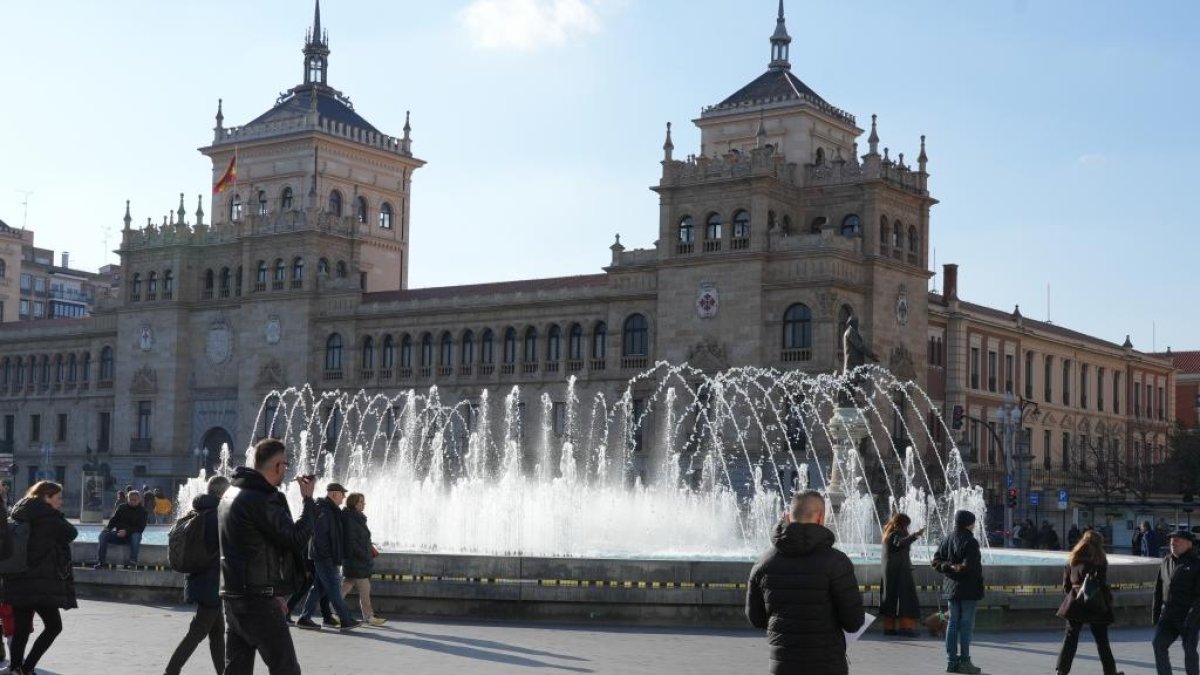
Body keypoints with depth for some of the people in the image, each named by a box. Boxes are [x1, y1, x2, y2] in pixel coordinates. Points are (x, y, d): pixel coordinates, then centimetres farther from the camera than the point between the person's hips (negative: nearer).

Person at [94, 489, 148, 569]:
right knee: (103, 535, -20)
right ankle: (100, 561, -23)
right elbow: (113, 520, 8)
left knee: (136, 535, -37)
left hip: (132, 535, -3)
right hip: (119, 534, 3)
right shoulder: (122, 507, 9)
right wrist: (107, 528, -14)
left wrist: (127, 531, -25)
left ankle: (133, 561, -37)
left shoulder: (142, 511, -1)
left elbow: (141, 528, -11)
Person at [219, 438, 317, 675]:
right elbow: (297, 539, -18)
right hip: (258, 601, -9)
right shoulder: (260, 500, -18)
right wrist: (308, 500, -8)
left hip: (233, 596, 9)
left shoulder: (232, 494, 13)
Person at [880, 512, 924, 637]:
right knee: (905, 596, -10)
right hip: (899, 570, -9)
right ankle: (906, 627, -17)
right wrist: (915, 535, -46)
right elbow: (900, 543, -34)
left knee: (890, 597, 11)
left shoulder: (888, 534, 16)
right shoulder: (897, 533, -12)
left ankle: (889, 627, 11)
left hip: (888, 571, 9)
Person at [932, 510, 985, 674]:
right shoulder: (970, 542, -16)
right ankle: (964, 661, -1)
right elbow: (970, 566, -24)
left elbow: (936, 561, 5)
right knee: (966, 624, -2)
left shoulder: (947, 540, 8)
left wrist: (949, 567, -4)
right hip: (968, 588, -7)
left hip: (952, 587, 7)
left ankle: (951, 660, 12)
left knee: (953, 623, 10)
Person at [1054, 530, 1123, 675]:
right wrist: (1109, 604, -4)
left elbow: (1066, 585, 8)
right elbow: (1103, 586, -10)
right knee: (1102, 641, 9)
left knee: (1070, 638, 5)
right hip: (1095, 606, -3)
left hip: (1074, 604, 3)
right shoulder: (1100, 562, -6)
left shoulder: (1072, 560, 6)